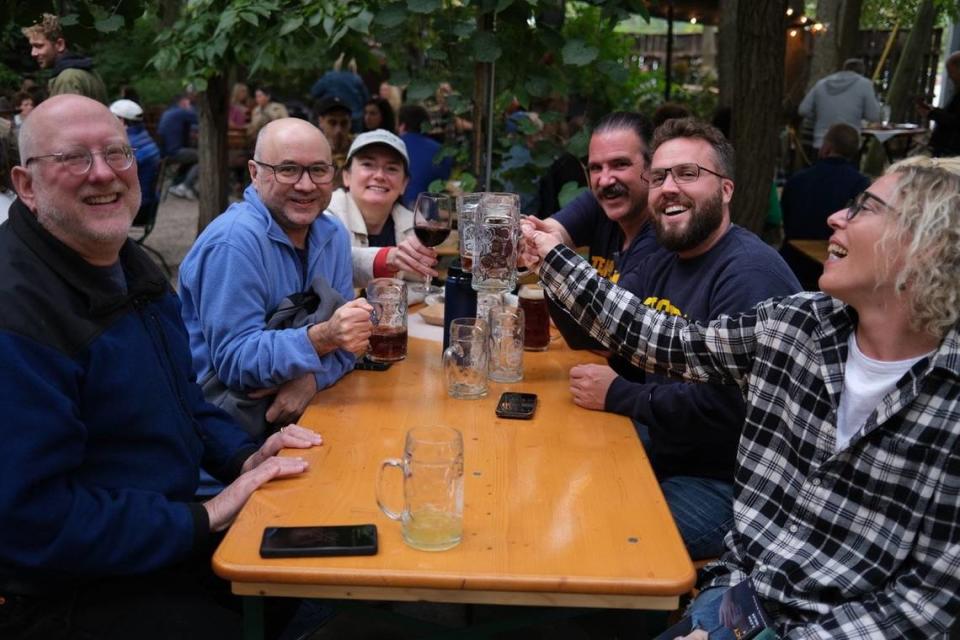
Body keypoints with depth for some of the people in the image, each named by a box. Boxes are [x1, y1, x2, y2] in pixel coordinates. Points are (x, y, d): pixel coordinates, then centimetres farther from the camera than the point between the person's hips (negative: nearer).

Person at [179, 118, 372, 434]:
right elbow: (234, 361, -19)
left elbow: (343, 337, 4)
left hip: (298, 409, 7)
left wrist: (312, 376, -18)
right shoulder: (233, 242, -17)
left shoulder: (334, 235, 5)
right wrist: (321, 338, -33)